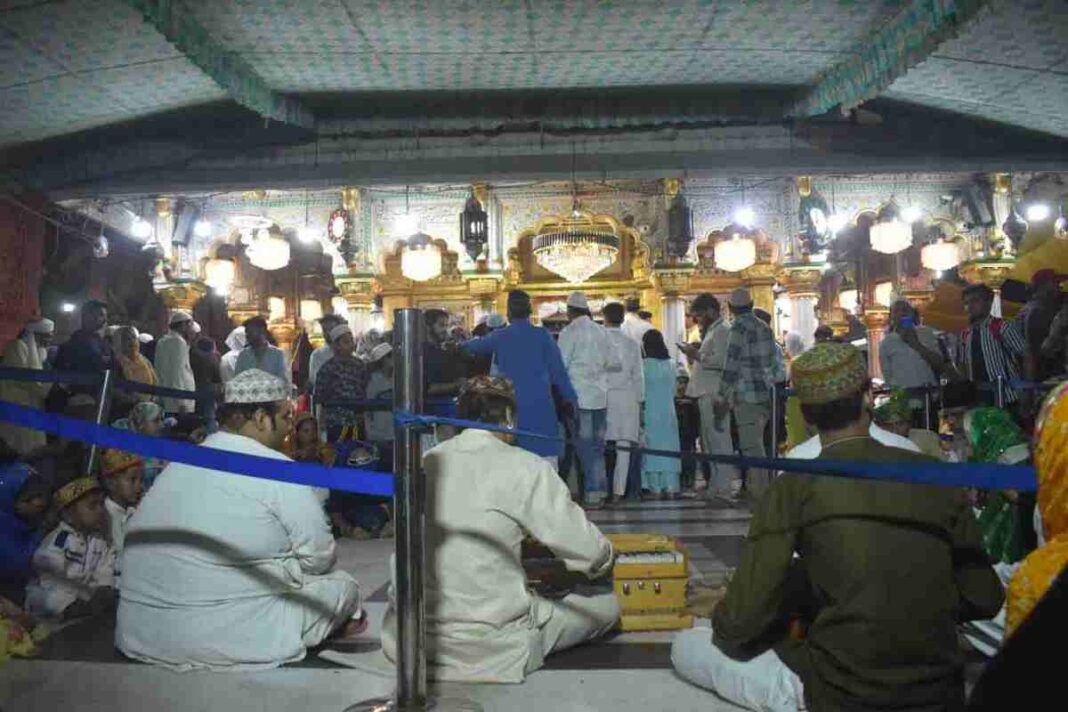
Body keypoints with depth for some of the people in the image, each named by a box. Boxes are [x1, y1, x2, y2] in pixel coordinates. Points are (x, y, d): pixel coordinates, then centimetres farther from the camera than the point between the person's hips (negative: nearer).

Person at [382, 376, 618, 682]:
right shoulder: (524, 467, -14)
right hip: (488, 648, -5)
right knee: (606, 605, 11)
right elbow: (589, 551, -12)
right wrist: (604, 559, 11)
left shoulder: (428, 461, 1)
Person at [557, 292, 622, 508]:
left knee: (585, 446, -1)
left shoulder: (569, 332, -7)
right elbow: (615, 363, 9)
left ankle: (593, 493, 0)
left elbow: (561, 366, -8)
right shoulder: (600, 331, 8)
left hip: (579, 395, -5)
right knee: (597, 445, 13)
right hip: (600, 395, 5)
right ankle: (600, 490, 18)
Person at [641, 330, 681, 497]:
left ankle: (656, 487, 2)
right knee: (669, 446, 8)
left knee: (652, 447, 2)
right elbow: (673, 390, 9)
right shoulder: (671, 364, 1)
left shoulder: (644, 365, -11)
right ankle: (671, 486, 7)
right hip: (668, 411, 3)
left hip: (649, 411, -3)